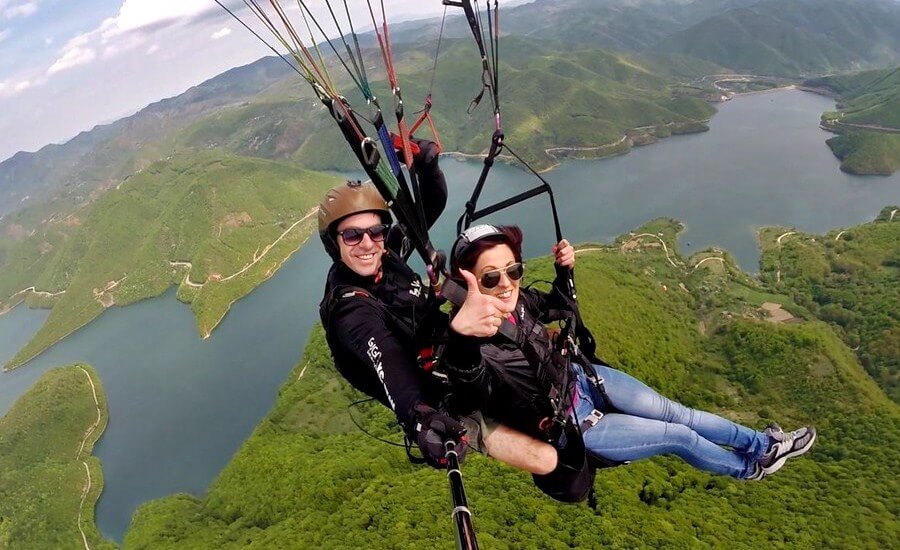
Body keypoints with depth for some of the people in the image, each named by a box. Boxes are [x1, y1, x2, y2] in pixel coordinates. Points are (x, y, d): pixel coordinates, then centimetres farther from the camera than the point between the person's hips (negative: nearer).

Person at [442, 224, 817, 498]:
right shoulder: (474, 351, -36)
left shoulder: (516, 300, -15)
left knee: (675, 413, 9)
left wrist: (564, 269, -15)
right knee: (678, 436, 5)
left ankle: (761, 443, 34)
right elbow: (469, 399, -59)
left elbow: (556, 307, 6)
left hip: (581, 378, 5)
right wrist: (462, 338, -80)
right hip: (571, 427, -5)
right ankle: (749, 467, 36)